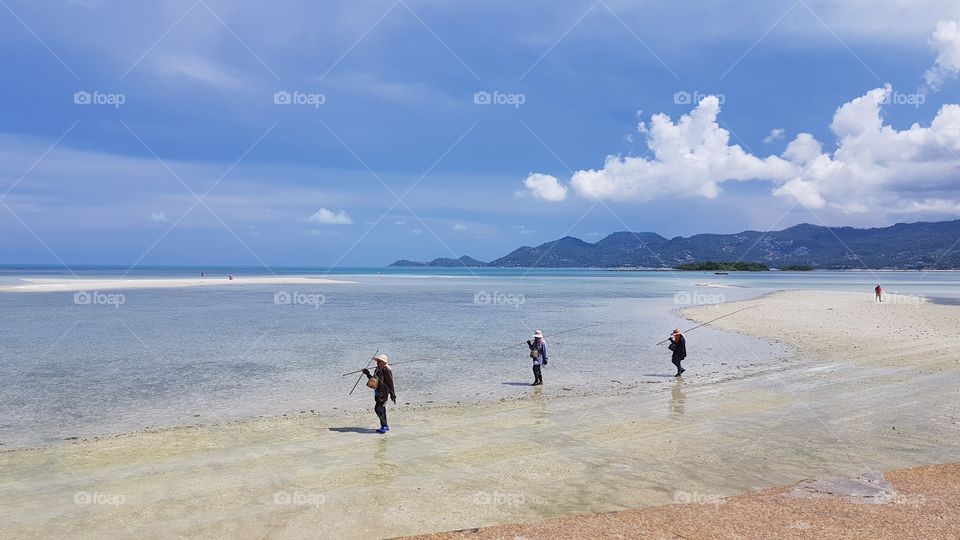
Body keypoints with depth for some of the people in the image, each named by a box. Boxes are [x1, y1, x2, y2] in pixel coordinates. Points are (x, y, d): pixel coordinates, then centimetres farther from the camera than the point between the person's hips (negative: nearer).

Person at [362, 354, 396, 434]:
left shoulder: (387, 370, -13)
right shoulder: (377, 369, 13)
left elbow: (390, 383, -13)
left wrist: (393, 395, -13)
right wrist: (368, 374, 11)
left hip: (383, 392, -9)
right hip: (378, 392, 9)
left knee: (378, 408, -14)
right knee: (381, 409, 13)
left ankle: (384, 426, -9)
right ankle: (385, 426, 21)